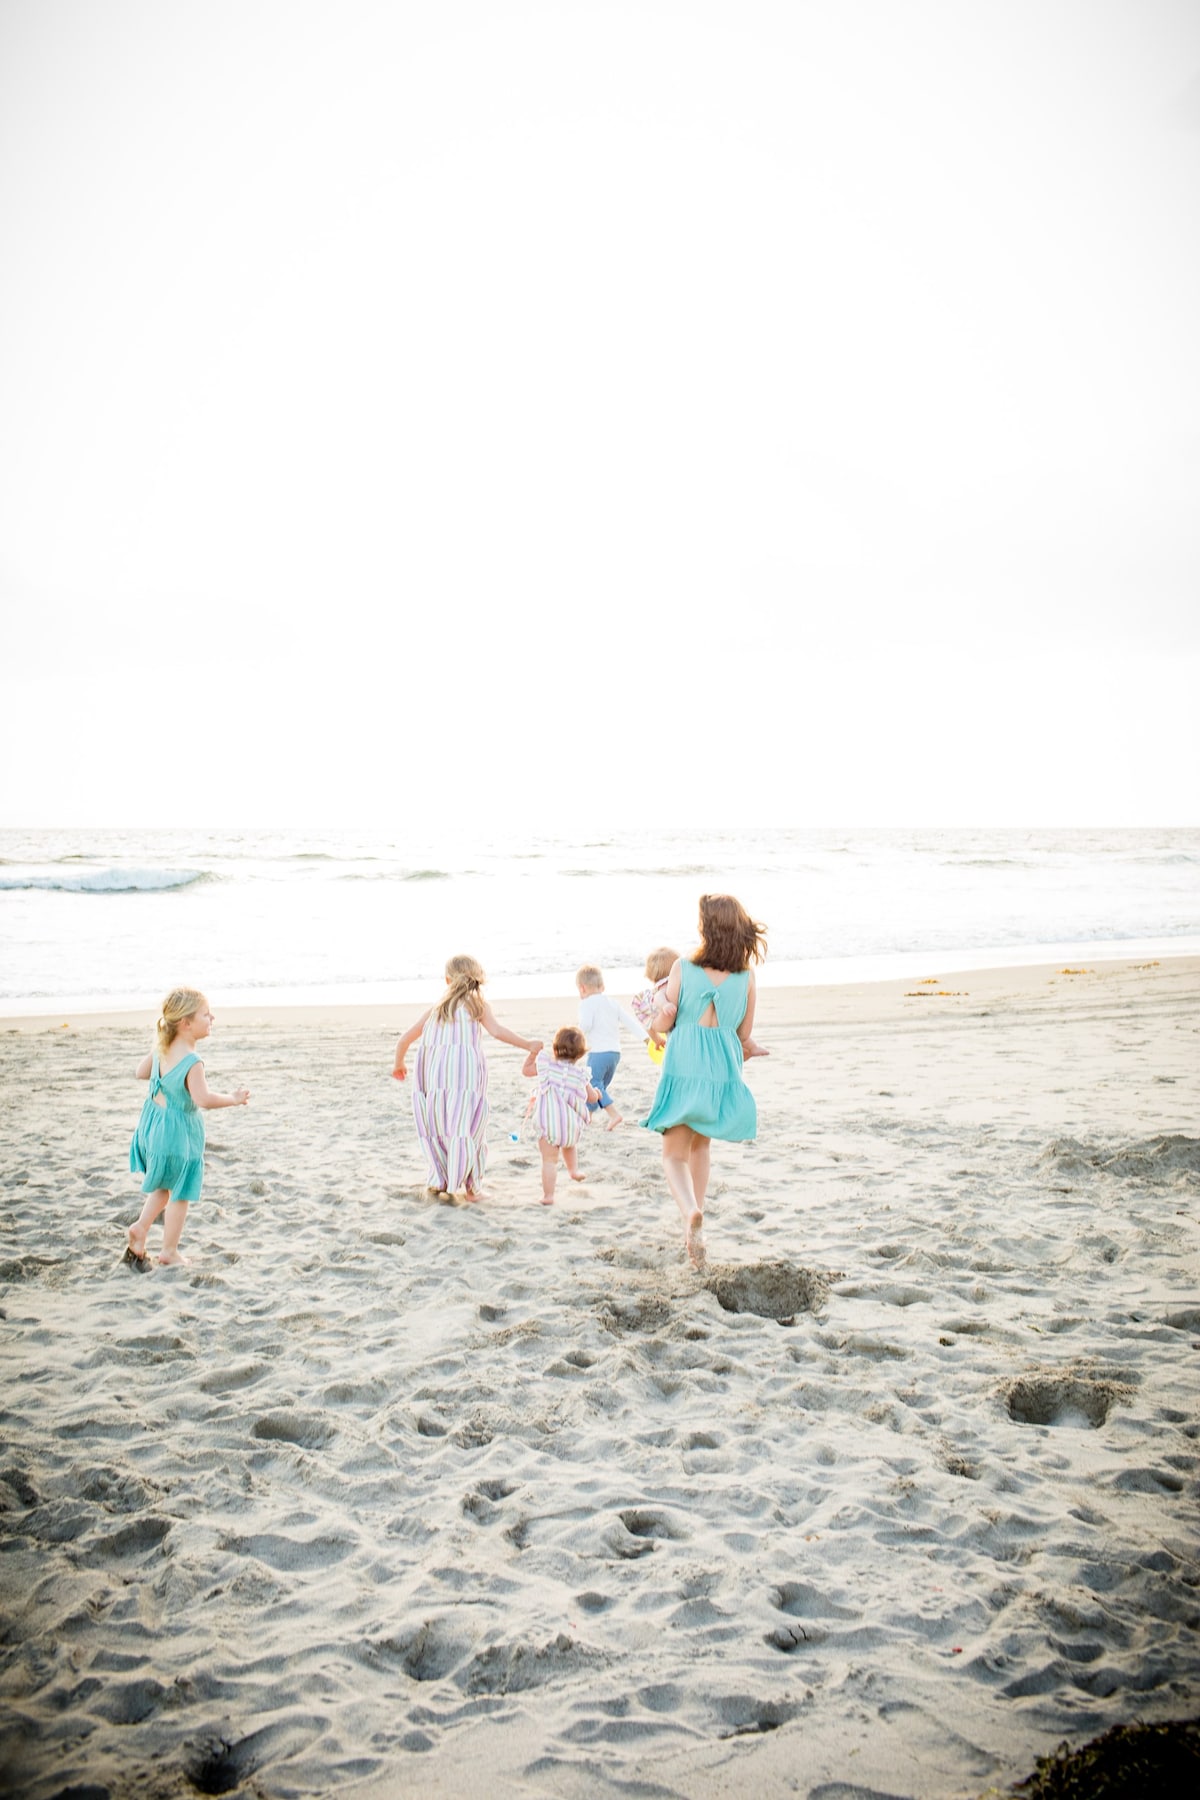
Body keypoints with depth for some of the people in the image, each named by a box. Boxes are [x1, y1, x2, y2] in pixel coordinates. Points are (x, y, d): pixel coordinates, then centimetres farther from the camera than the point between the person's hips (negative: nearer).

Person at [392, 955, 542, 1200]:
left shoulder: (437, 1007, 24)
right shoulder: (477, 1003, 13)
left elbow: (404, 1038, 25)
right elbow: (497, 1031, -4)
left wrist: (398, 1064, 42)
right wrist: (527, 1045, 6)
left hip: (429, 1072, 4)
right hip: (463, 1073, -3)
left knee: (436, 1128, 17)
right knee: (468, 1130, 4)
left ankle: (440, 1181, 20)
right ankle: (471, 1188, 8)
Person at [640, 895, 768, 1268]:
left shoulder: (683, 969, -10)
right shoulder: (746, 976, -4)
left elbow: (662, 1025, -6)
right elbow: (744, 1034, 4)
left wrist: (662, 1011, 13)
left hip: (683, 1072, -3)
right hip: (724, 1073, 3)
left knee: (674, 1155, 6)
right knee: (700, 1146, 26)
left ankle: (691, 1212, -21)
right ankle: (694, 1218, 30)